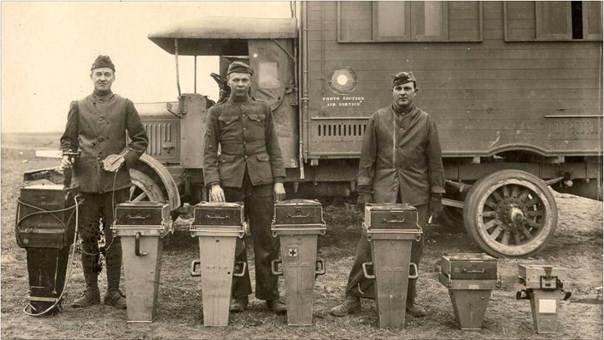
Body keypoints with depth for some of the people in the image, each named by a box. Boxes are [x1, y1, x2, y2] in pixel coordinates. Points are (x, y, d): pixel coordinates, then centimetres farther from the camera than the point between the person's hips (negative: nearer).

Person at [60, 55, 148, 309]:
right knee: (88, 238, 6)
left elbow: (140, 140, 7)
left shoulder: (124, 106, 5)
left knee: (114, 238, 4)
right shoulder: (78, 107, 8)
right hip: (85, 182, 1)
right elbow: (68, 140, 14)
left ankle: (113, 291, 14)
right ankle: (91, 291, 18)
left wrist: (124, 158, -8)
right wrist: (66, 157, -6)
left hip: (116, 183, -1)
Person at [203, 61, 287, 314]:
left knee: (266, 240, 1)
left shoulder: (263, 109, 11)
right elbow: (209, 152, 3)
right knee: (233, 242, 3)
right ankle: (239, 295, 14)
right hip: (230, 183, 0)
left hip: (261, 180, 1)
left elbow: (273, 148, 10)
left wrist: (279, 180, 1)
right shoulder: (217, 112, 7)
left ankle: (270, 295, 10)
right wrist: (213, 183, -9)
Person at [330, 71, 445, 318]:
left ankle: (409, 300, 20)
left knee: (413, 248, 6)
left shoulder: (426, 122, 5)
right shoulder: (378, 119, 5)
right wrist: (364, 191, -3)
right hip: (382, 192, -1)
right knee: (368, 244, -2)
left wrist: (436, 196, 2)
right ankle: (352, 298, 7)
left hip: (415, 195, 1)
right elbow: (367, 157, 4)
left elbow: (435, 162, 6)